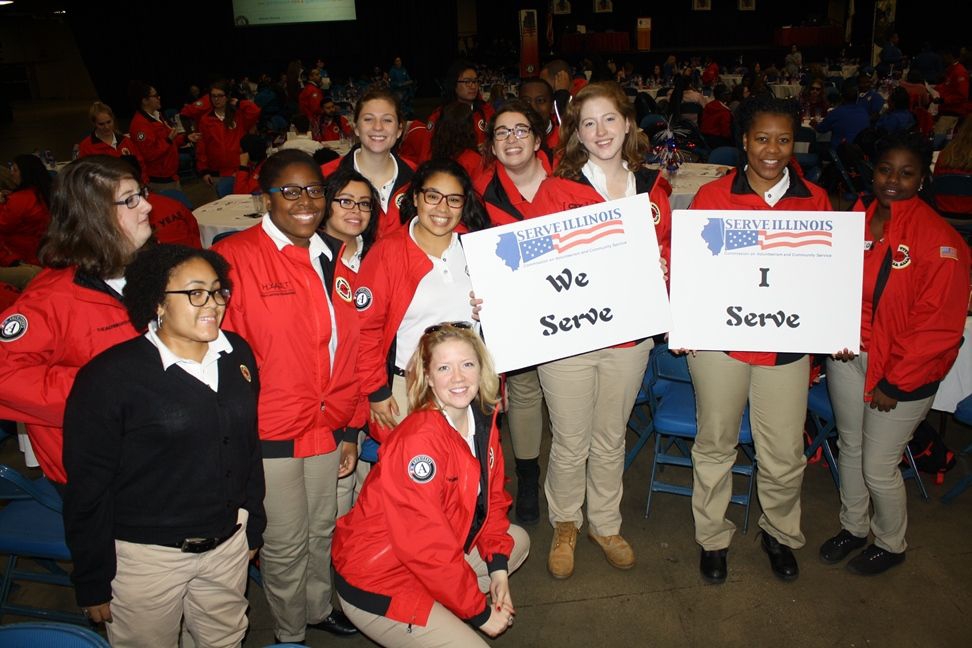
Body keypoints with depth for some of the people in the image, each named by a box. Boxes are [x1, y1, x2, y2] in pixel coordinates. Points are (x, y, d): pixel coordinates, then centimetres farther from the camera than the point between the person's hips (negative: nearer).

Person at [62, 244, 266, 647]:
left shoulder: (237, 355, 0)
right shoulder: (110, 376, -16)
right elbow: (88, 487, -12)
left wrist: (253, 526, 14)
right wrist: (92, 582, -7)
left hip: (228, 543, 5)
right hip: (146, 556, -4)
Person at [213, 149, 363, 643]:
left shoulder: (333, 261, 7)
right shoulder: (234, 257, -13)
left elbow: (348, 351, 10)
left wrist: (351, 429, 12)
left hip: (326, 429, 5)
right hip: (269, 435, -5)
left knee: (322, 530, 20)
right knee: (286, 543, 10)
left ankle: (318, 608, 47)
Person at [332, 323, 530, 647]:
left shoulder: (484, 420, -3)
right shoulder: (419, 440, -28)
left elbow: (491, 498, 8)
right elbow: (426, 546, -27)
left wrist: (498, 570, -3)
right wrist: (480, 612, -17)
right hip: (377, 583, -9)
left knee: (518, 540, 14)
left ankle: (439, 610, 9)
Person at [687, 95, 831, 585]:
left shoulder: (816, 200, 4)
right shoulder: (712, 196, -2)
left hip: (787, 345, 2)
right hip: (719, 340, -1)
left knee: (785, 455, 9)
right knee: (716, 444, 13)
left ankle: (780, 532, 38)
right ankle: (712, 537, 34)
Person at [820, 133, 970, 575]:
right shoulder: (855, 219, -1)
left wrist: (895, 382, -14)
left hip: (902, 371, -5)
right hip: (849, 356, 5)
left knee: (879, 466, 6)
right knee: (850, 447, 19)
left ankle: (891, 544, 33)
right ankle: (853, 527, 42)